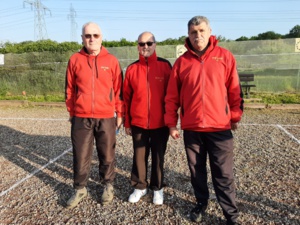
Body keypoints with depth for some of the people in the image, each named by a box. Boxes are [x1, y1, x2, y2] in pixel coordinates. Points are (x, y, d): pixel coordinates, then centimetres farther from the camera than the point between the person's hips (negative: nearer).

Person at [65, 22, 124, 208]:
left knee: (107, 155, 11)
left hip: (106, 118, 0)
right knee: (81, 156, 9)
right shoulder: (75, 60, 3)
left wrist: (120, 113, 3)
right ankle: (80, 189, 28)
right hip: (81, 118, 1)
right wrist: (72, 112, 10)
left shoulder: (111, 60, 1)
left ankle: (108, 186, 31)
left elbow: (119, 89, 3)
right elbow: (70, 89, 9)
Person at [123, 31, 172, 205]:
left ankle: (158, 188, 28)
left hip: (160, 123, -1)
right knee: (139, 156, 11)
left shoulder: (165, 66, -2)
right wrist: (127, 122, 4)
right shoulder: (132, 68, 2)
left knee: (158, 157, 11)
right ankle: (140, 187, 30)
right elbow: (127, 97, 4)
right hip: (138, 123, 2)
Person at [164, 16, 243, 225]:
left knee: (223, 175, 4)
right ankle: (201, 203, 36)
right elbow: (172, 96, 4)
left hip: (220, 127, -2)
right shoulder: (182, 61, 4)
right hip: (191, 128, 2)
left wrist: (235, 116, 4)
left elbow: (234, 90, 4)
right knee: (197, 171, 15)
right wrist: (171, 123, 1)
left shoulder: (225, 56, 1)